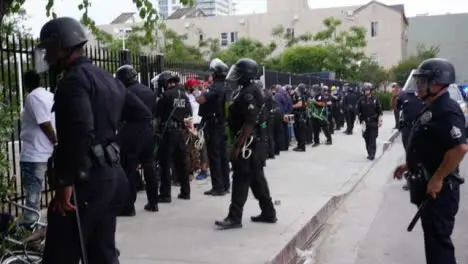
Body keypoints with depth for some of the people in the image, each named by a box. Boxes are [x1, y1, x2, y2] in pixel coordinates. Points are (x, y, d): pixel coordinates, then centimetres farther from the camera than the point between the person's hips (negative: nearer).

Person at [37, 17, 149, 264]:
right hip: (112, 175, 9)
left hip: (86, 180, -9)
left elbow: (81, 133, -26)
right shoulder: (108, 79, 16)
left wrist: (65, 182, -21)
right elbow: (143, 115, 22)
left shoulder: (74, 80, -12)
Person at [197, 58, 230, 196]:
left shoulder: (215, 87, -18)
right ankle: (226, 185, 18)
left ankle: (218, 187, -2)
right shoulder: (226, 87, 9)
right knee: (223, 155, 12)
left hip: (213, 125, -8)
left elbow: (201, 99, -31)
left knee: (214, 156, -3)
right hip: (223, 125, 8)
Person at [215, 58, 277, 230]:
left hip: (247, 143, -10)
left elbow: (249, 123, -24)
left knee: (241, 180, -6)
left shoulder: (248, 93, -18)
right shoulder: (250, 91, 15)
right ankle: (268, 213, 21)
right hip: (255, 141, 10)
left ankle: (235, 217, -2)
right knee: (257, 178, 14)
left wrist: (238, 146, -23)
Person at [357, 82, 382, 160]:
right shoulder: (361, 100, 4)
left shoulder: (375, 99, 2)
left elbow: (379, 111, 4)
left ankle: (372, 154, -9)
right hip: (365, 122, 2)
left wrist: (380, 120, -3)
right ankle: (369, 153, 15)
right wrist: (361, 121, -5)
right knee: (367, 139, 5)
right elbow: (359, 112, 4)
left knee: (373, 139, -7)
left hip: (373, 122, -2)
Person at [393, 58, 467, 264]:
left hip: (438, 188, -10)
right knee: (433, 235, 19)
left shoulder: (447, 111, -20)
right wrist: (409, 166, 18)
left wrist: (437, 179, -24)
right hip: (427, 184, 10)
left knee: (438, 238, -2)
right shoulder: (431, 109, 13)